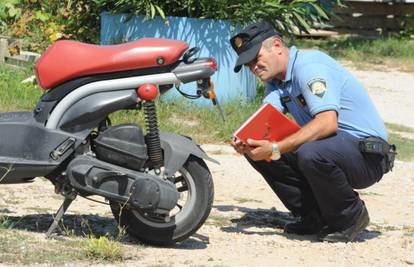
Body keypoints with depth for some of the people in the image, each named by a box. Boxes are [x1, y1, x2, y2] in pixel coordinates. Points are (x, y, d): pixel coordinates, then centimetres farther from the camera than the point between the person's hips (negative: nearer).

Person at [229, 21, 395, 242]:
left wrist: (275, 149, -35)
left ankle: (351, 216, -11)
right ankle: (315, 217, 5)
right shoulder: (276, 79, 12)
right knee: (258, 151, -3)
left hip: (367, 154, -9)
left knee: (310, 153, -38)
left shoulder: (309, 65, -18)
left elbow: (327, 123, -31)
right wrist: (244, 141, -26)